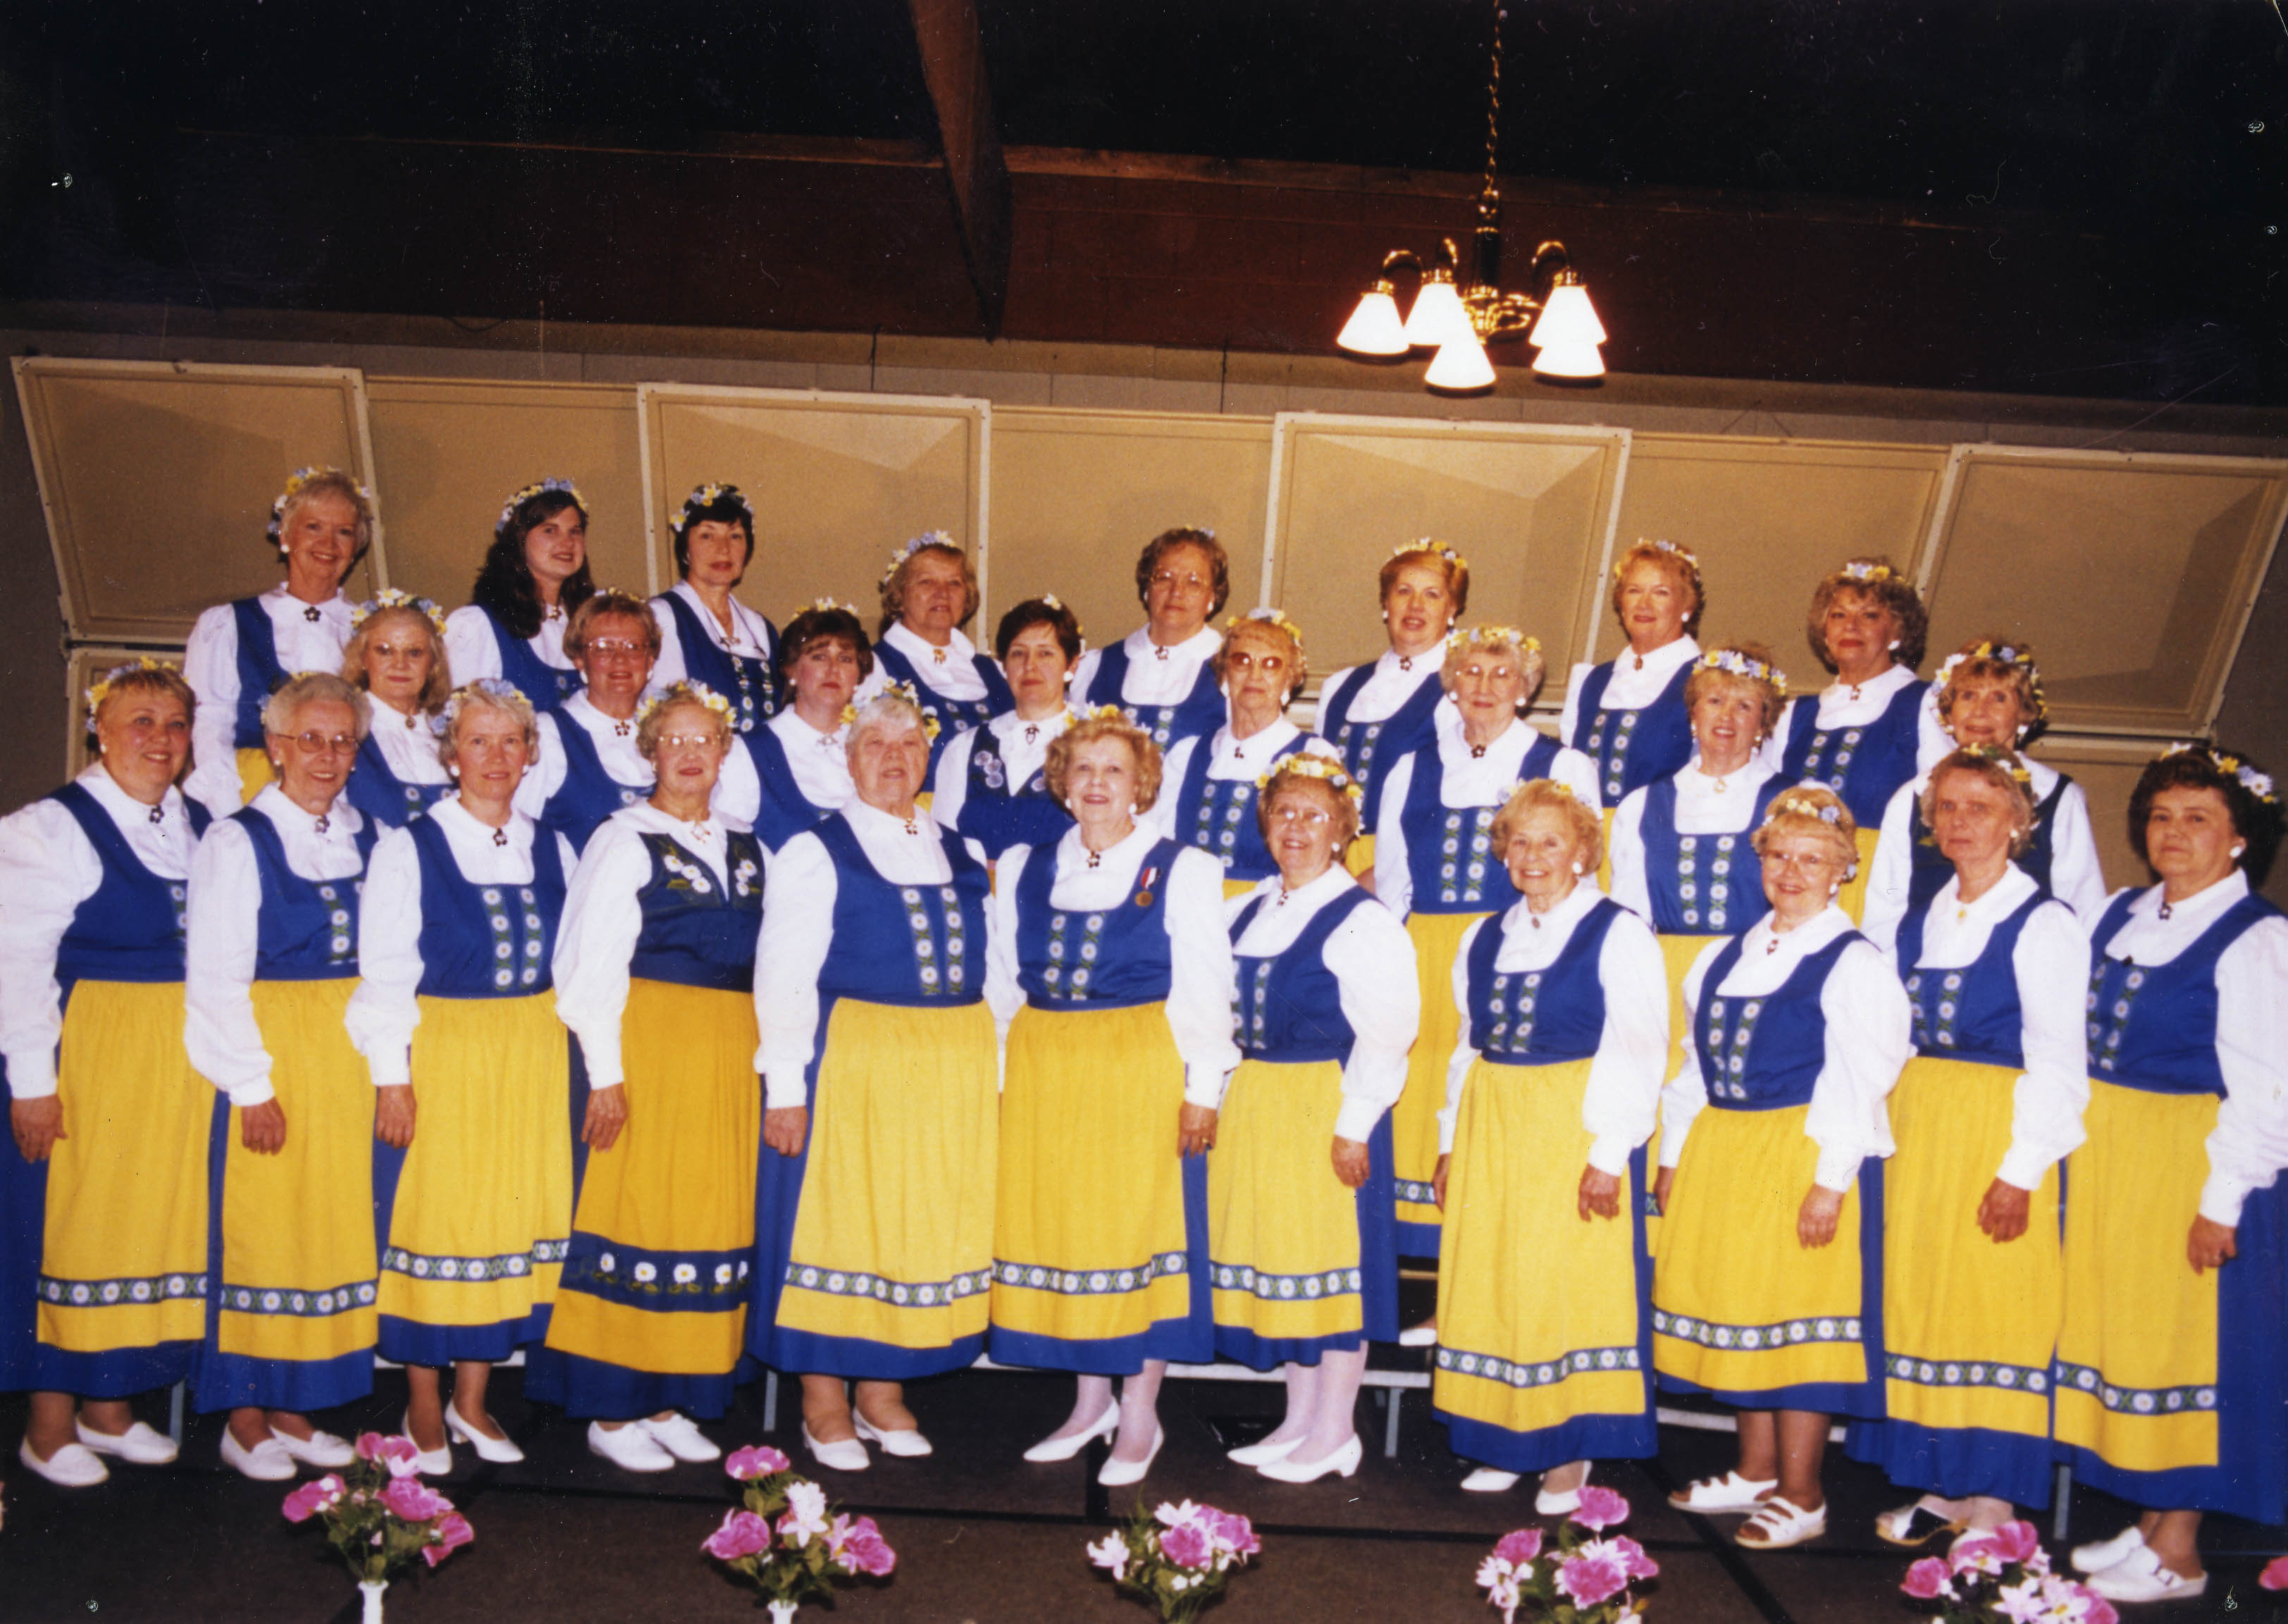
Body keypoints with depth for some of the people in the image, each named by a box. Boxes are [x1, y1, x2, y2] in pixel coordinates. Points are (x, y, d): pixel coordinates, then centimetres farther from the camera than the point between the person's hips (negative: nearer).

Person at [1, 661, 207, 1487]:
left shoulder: (202, 828, 9)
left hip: (179, 1059, 6)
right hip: (86, 1050, -6)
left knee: (158, 1220, 11)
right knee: (71, 1223, 2)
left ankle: (108, 1406, 26)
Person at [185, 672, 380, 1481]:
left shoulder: (366, 838, 8)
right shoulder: (237, 842, -7)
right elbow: (214, 980, -10)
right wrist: (252, 1084, -14)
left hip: (348, 1052, 5)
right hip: (268, 1050, -5)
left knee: (332, 1225, 9)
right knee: (260, 1226, 1)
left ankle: (295, 1411, 20)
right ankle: (245, 1420, 14)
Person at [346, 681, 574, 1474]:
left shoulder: (551, 849, 8)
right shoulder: (408, 849, -3)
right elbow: (384, 976, -4)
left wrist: (590, 1068, 8)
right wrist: (391, 1076, -9)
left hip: (533, 1059, 4)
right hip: (441, 1055, -4)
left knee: (517, 1216, 7)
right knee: (433, 1220, 1)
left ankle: (472, 1400, 20)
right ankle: (424, 1408, 17)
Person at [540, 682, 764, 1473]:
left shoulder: (744, 848, 12)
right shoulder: (624, 840, -4)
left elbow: (763, 963, 13)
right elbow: (591, 968, -7)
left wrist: (765, 1069, 6)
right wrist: (604, 1073, -12)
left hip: (729, 1053, 6)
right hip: (649, 1045, -5)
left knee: (713, 1216, 8)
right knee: (636, 1212, -1)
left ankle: (669, 1401, 20)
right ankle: (610, 1412, 11)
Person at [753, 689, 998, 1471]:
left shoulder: (958, 855, 13)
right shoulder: (815, 853, -1)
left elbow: (985, 971, 14)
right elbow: (782, 978, -6)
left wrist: (992, 1074, 7)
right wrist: (786, 1085, -13)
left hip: (953, 1070, 5)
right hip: (848, 1062, -5)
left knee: (925, 1223, 9)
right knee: (836, 1222, 2)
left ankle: (882, 1392, 24)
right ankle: (824, 1406, 16)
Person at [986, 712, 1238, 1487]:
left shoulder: (1183, 870, 0)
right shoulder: (1023, 868, 10)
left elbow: (1203, 989, -2)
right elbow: (1002, 984, 12)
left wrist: (1202, 1086, -8)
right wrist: (1000, 1074, 7)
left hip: (1142, 1072, -4)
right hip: (1043, 1073, 4)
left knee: (1142, 1224, 0)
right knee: (1057, 1224, 7)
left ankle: (1140, 1415, 13)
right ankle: (1091, 1400, 24)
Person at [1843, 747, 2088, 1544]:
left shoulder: (2043, 923, -7)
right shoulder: (1920, 921, 12)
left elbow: (2057, 1062, -10)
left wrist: (2022, 1169, -16)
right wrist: (1886, 1138, 7)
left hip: (1999, 1135, -6)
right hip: (1915, 1133, 6)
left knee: (1994, 1306, -2)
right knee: (1918, 1297, 8)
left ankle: (1992, 1503, 8)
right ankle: (1942, 1485, 19)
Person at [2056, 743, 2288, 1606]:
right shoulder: (2121, 916, 8)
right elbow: (2090, 1042, 15)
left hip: (2190, 1164, -7)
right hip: (2104, 1160, 7)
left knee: (2182, 1343, 2)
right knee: (2114, 1328, 12)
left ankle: (2177, 1555, 15)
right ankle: (2150, 1523, 27)